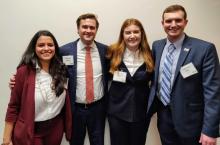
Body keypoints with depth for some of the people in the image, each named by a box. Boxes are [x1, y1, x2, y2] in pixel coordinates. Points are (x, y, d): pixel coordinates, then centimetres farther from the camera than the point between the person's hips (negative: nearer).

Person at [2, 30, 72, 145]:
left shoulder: (61, 70, -3)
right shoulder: (24, 72, -14)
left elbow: (65, 101, 6)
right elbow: (13, 107, -10)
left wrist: (68, 127, 5)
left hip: (56, 129, 4)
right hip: (30, 132, -4)